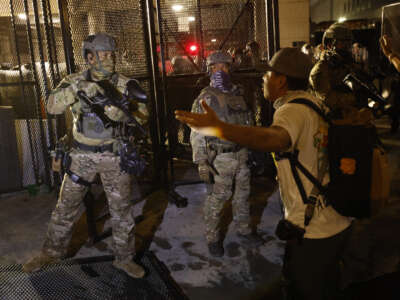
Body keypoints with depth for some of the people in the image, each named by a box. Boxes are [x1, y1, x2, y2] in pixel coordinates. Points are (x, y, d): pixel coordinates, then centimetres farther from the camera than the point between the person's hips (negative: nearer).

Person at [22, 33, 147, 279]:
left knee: (122, 210, 6)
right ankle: (52, 252, 31)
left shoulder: (124, 84, -4)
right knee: (65, 206, 11)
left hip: (113, 156, -1)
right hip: (82, 155, 1)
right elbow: (53, 106, -15)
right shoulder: (75, 81, -1)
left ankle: (124, 258, 23)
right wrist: (77, 89, -31)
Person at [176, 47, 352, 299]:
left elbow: (276, 140, -47)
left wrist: (216, 127, -53)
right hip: (339, 222, 9)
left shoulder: (293, 110, -23)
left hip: (312, 231, -8)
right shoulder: (317, 104, 4)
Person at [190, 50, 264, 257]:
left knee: (242, 195, 18)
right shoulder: (206, 98, -11)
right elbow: (197, 133, -14)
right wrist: (201, 163, -21)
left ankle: (244, 230, 38)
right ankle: (213, 238, 22)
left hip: (241, 155, 6)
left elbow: (247, 122, 17)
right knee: (216, 199, 4)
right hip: (220, 159, -6)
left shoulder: (237, 94, 9)